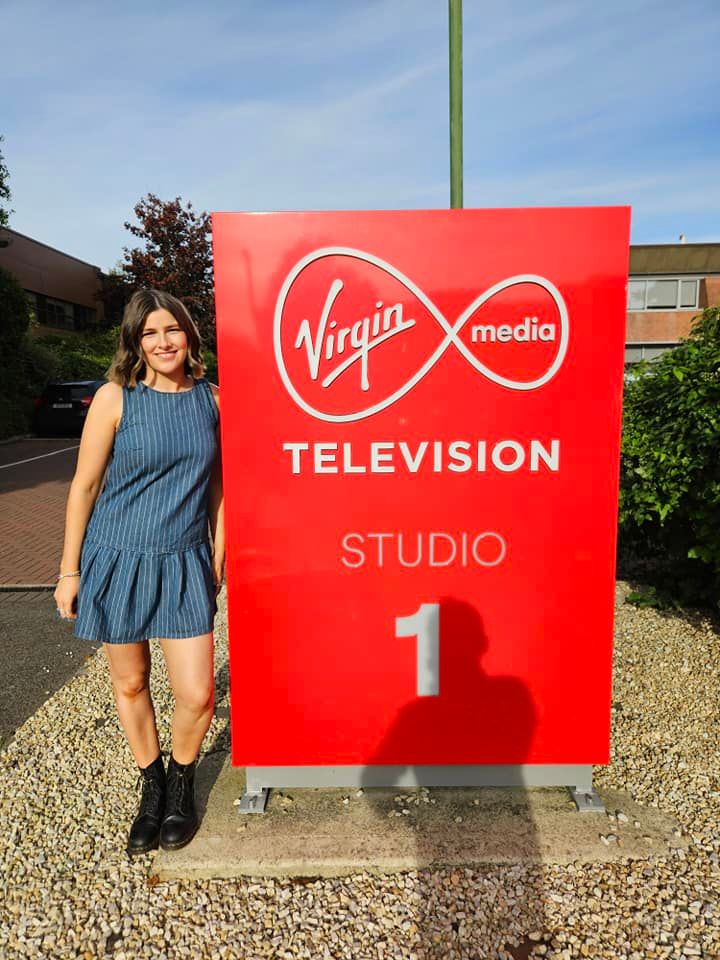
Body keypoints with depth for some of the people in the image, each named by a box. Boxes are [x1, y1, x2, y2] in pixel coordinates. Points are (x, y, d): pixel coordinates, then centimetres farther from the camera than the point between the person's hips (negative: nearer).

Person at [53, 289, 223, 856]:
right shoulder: (116, 397, -6)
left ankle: (182, 783, 30)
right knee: (130, 685, 13)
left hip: (184, 562, 1)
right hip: (118, 557, -1)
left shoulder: (211, 399, 2)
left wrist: (218, 555, 8)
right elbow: (84, 485, -3)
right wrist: (70, 569, -1)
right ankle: (151, 787, 38)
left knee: (197, 696, -2)